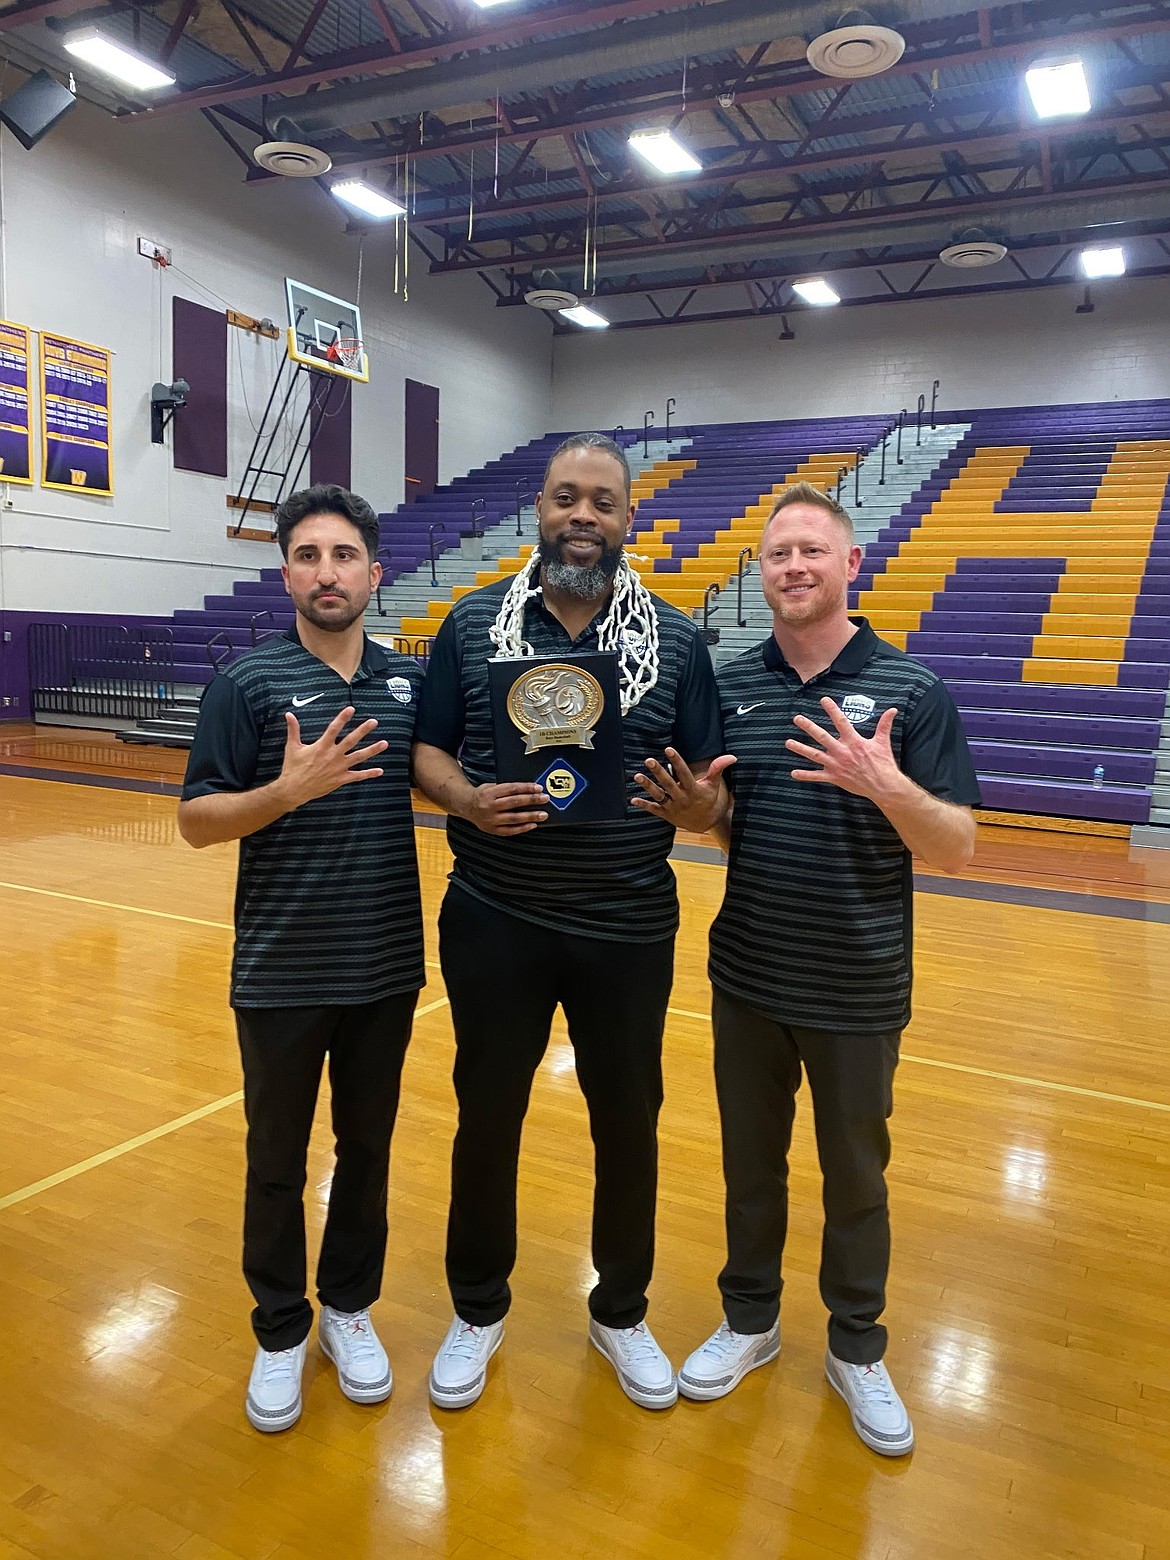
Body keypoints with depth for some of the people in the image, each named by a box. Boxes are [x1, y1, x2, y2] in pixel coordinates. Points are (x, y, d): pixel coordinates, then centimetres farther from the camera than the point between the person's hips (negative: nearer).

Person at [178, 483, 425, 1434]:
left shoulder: (409, 683, 2)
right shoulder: (248, 681, -7)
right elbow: (196, 819, -8)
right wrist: (286, 791, -25)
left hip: (386, 969, 3)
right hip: (281, 974, -2)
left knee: (368, 1151, 17)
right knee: (277, 1162, 14)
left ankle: (348, 1307, 40)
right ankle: (281, 1331, 35)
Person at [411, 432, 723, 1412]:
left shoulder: (676, 640, 2)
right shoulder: (473, 623, 2)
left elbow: (710, 779, 3)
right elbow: (426, 750, 4)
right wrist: (467, 800, -17)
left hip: (628, 927, 1)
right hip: (495, 922, 0)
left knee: (628, 1121, 13)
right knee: (488, 1115, 13)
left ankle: (621, 1313, 39)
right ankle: (479, 1308, 39)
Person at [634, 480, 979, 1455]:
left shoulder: (912, 692, -9)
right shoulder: (729, 686, 0)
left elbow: (957, 853, -11)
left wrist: (887, 784, -30)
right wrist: (695, 810, -15)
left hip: (860, 991, -2)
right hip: (747, 980, 3)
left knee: (856, 1175, 16)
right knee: (751, 1162, 19)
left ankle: (856, 1348, 39)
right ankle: (751, 1320, 42)